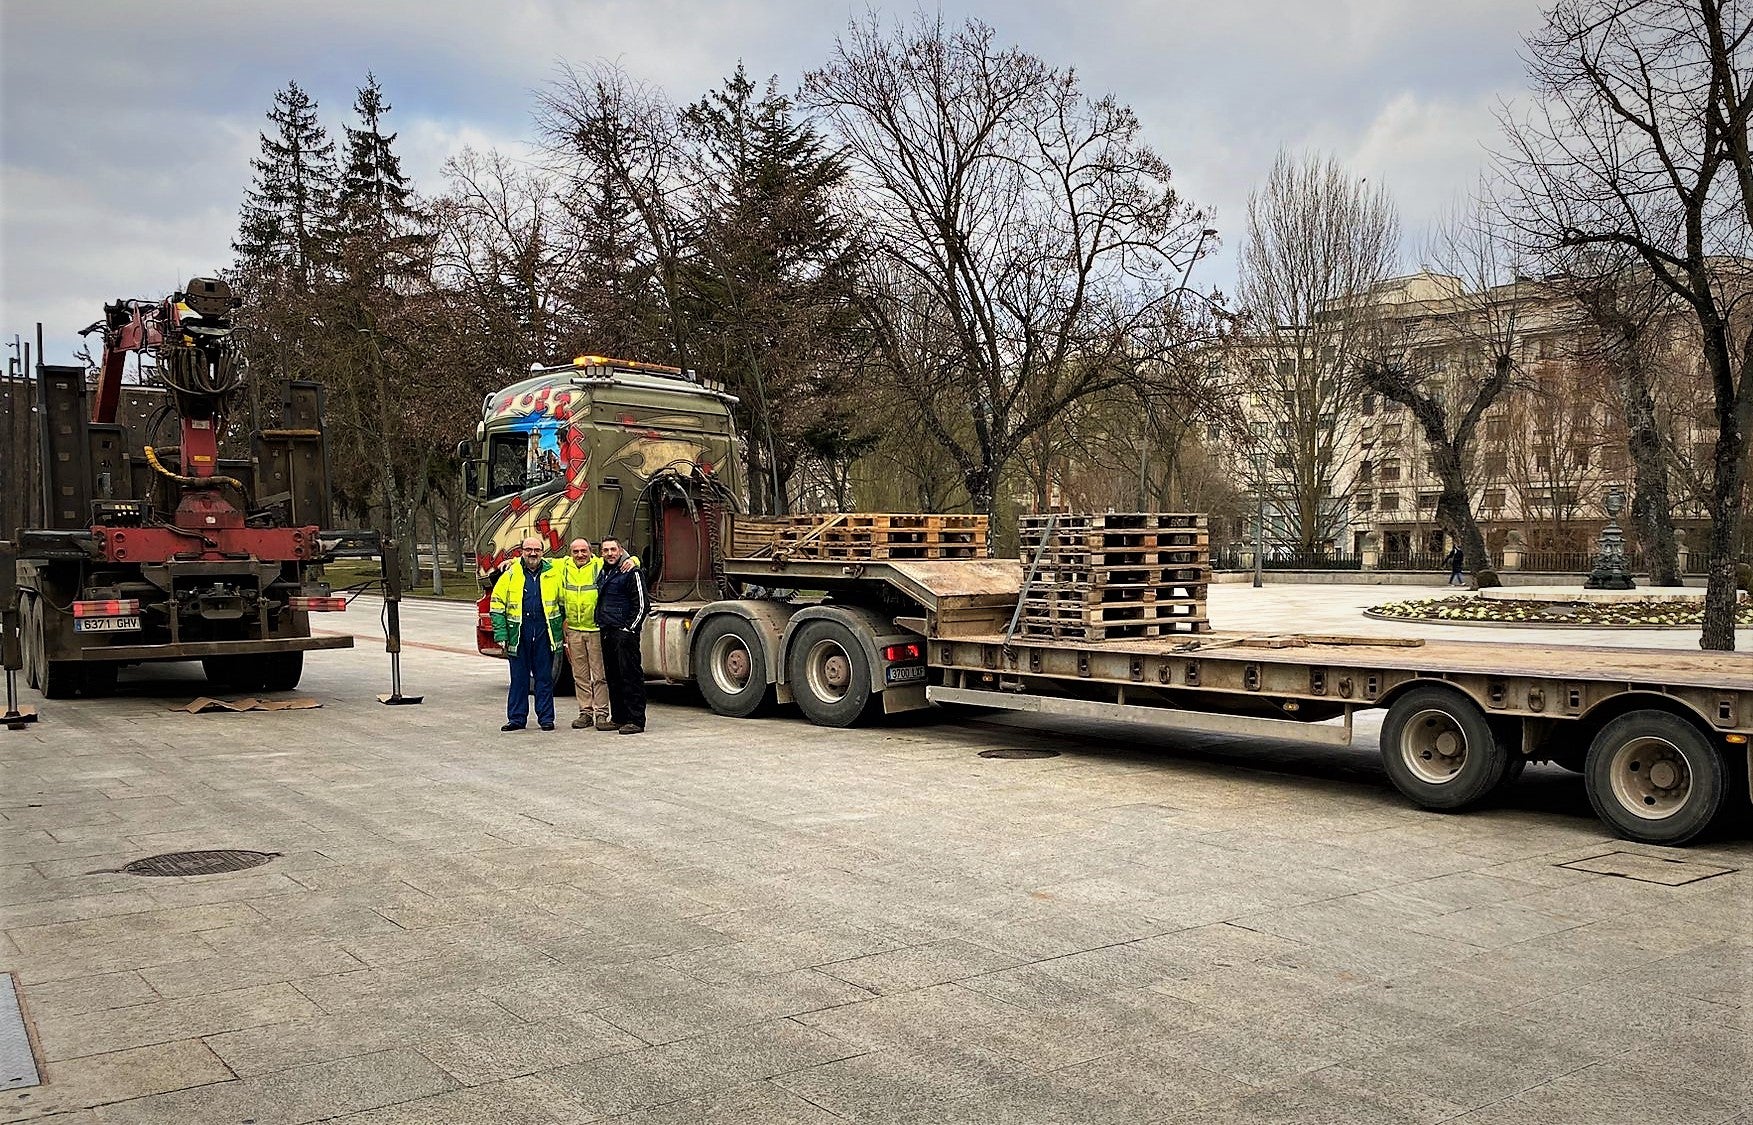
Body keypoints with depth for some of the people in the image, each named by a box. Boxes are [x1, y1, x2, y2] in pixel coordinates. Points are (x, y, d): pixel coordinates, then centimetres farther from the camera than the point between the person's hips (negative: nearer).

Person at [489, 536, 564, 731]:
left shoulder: (553, 572, 4)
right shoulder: (511, 574, 3)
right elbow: (497, 604, 5)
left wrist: (561, 632, 6)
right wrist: (501, 634, -3)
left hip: (544, 633, 0)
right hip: (519, 633, 0)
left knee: (545, 676, 5)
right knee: (519, 677, 6)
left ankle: (546, 718, 12)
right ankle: (516, 718, 14)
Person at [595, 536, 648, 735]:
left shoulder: (632, 572, -7)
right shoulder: (602, 573, 18)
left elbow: (641, 604, -11)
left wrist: (630, 629, -13)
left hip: (624, 632, -8)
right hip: (607, 632, 9)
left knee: (631, 676, -8)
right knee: (613, 677, 12)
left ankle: (636, 721, -8)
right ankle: (618, 717, 19)